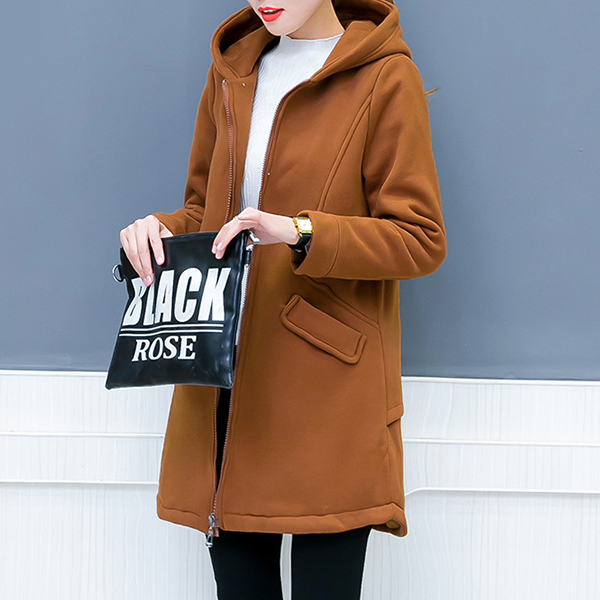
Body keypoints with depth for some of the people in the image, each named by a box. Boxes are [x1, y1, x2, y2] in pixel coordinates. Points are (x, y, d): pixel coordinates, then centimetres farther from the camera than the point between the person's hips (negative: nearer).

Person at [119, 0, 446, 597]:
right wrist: (161, 230, 0)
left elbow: (420, 239, -7)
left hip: (327, 388, -5)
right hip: (224, 389, 5)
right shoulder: (232, 72, 14)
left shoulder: (386, 78, -3)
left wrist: (299, 232, -20)